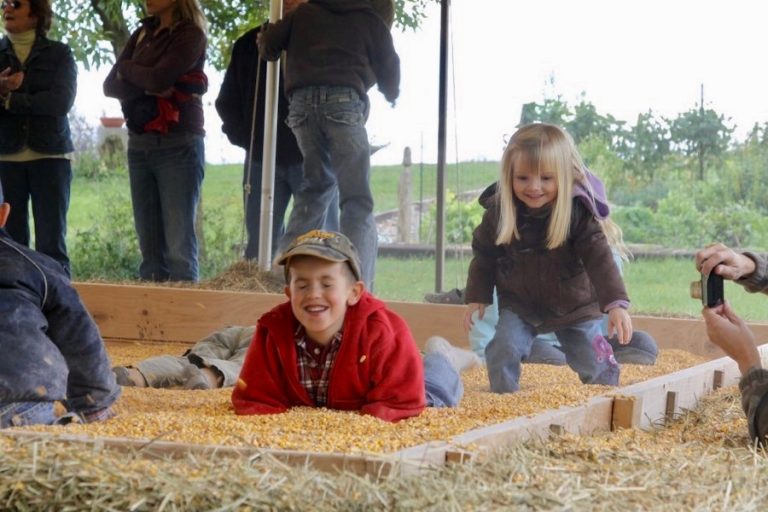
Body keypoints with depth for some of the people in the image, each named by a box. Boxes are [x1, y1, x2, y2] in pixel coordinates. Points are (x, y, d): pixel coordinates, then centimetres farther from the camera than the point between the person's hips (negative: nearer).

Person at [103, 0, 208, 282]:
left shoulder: (190, 35, -4)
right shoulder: (142, 34, 16)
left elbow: (159, 77, -17)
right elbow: (110, 86, 8)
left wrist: (127, 68, 2)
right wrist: (148, 87, -10)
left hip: (177, 146, -7)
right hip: (139, 145, 7)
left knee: (179, 246, -10)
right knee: (149, 247, 6)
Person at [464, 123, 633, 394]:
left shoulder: (578, 212, -21)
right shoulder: (499, 212, -14)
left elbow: (598, 256, -24)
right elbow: (484, 255, 2)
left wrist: (616, 304, -31)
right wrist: (477, 298, 2)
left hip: (574, 305, -1)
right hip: (519, 305, 1)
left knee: (595, 364, 4)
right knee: (503, 351, -19)